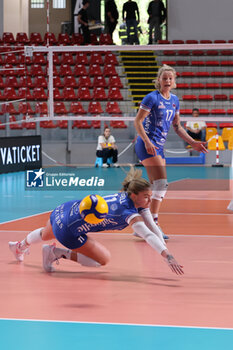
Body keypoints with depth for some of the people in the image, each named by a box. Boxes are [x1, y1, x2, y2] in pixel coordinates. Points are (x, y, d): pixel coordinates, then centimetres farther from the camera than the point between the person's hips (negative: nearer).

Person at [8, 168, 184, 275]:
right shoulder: (129, 212, -30)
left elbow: (154, 229, -6)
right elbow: (148, 235, -43)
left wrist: (167, 251, -14)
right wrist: (169, 257, -51)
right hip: (69, 231, -9)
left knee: (45, 235, 40)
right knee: (103, 259, -1)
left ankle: (20, 246, 70)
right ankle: (58, 253, 5)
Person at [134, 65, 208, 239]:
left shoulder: (174, 100, 12)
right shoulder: (152, 97, -10)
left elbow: (177, 126, 19)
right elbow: (137, 121, -12)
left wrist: (193, 142, 11)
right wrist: (147, 142, -23)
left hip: (159, 147, 8)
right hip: (147, 145, -8)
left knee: (157, 188, 7)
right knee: (162, 184, -16)